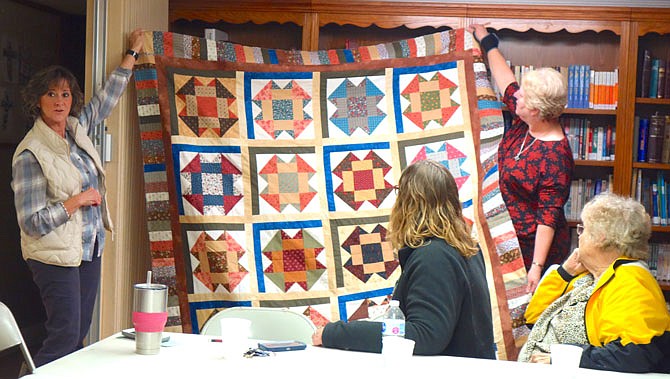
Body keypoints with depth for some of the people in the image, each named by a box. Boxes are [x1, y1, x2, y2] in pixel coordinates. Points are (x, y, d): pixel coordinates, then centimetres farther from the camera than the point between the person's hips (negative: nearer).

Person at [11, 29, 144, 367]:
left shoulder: (77, 129, 5)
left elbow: (107, 98, 21)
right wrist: (78, 201, -17)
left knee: (79, 335, 10)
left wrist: (132, 54, 25)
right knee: (64, 337, -8)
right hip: (56, 257, -7)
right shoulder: (31, 154, -17)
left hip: (89, 250, 8)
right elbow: (32, 223, -20)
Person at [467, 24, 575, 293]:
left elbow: (548, 217, -24)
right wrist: (487, 41, 25)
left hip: (534, 247, -9)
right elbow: (506, 81, 15)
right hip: (510, 238, 9)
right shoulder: (523, 123, -2)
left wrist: (537, 266, -26)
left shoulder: (555, 155, -25)